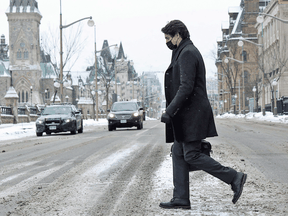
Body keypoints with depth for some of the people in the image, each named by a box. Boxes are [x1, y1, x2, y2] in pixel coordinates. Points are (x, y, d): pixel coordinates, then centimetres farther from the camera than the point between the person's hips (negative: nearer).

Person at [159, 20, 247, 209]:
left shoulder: (187, 53, -13)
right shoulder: (185, 52, 19)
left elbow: (186, 87, -22)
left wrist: (169, 112, -24)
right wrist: (172, 112, 22)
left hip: (192, 114, -11)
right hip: (185, 116, 11)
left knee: (192, 155, -10)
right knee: (179, 154, 8)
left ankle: (234, 178, -4)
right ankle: (181, 199, 8)